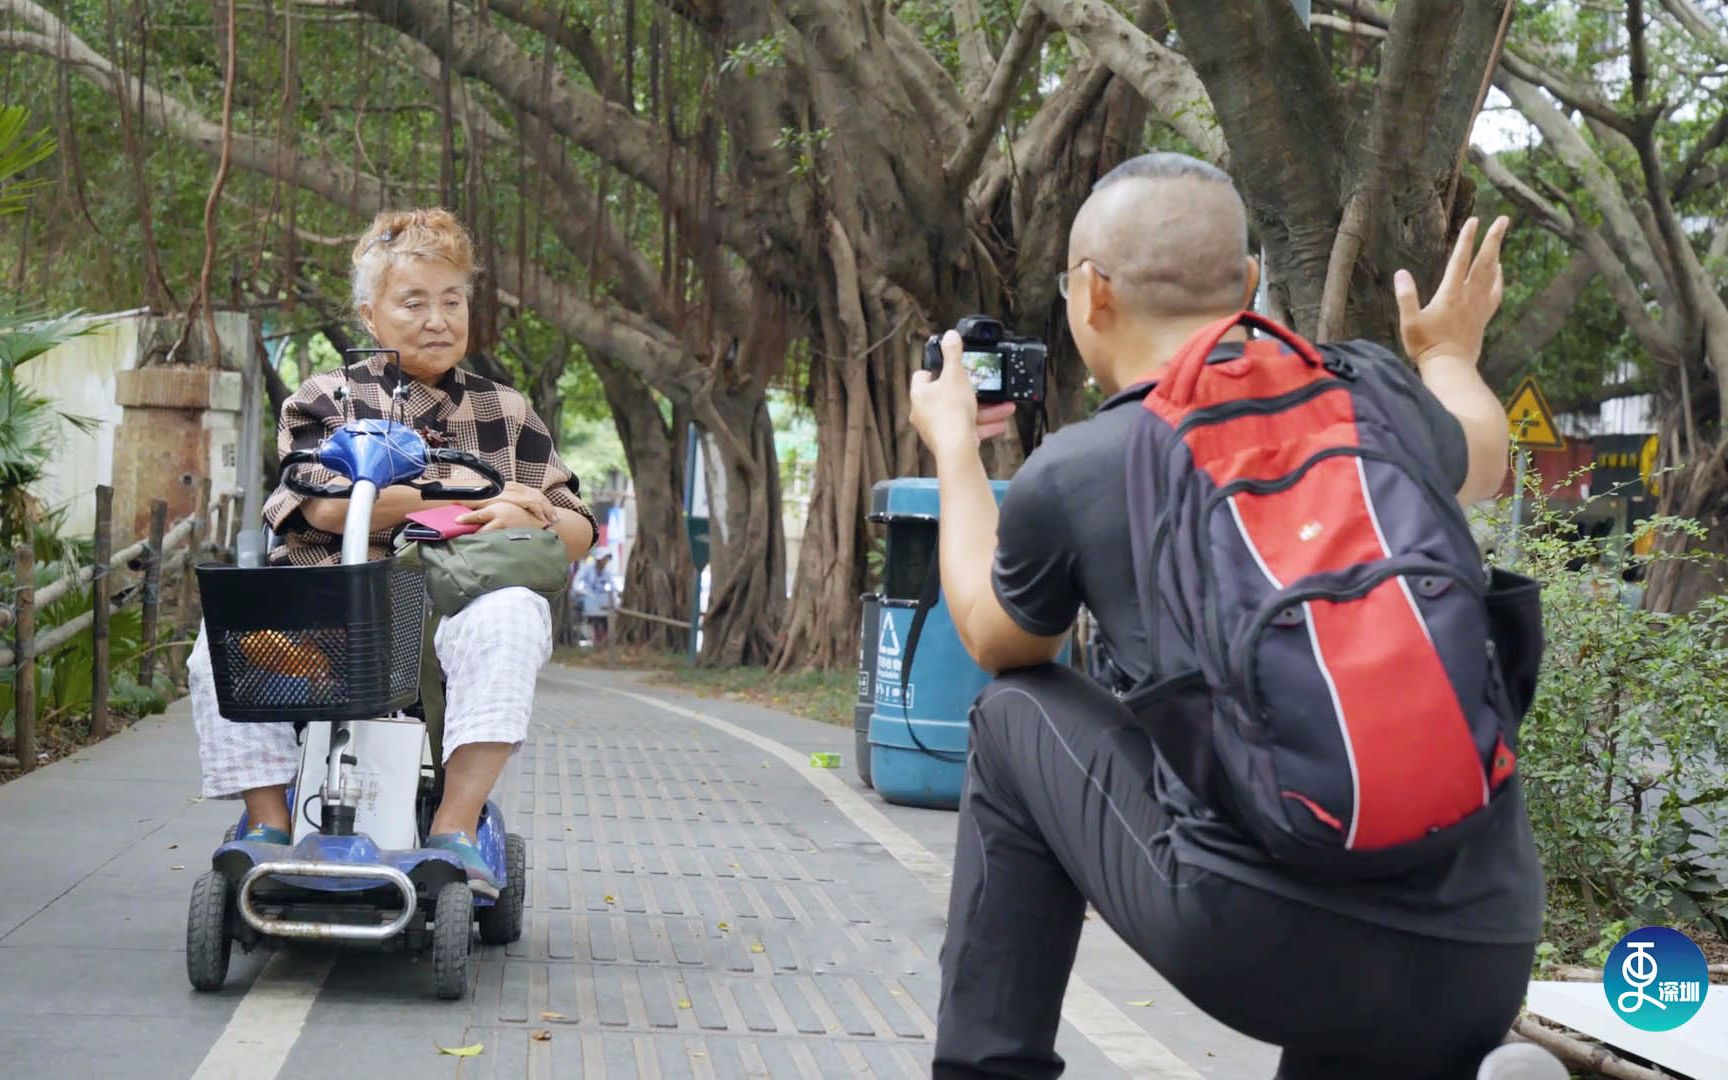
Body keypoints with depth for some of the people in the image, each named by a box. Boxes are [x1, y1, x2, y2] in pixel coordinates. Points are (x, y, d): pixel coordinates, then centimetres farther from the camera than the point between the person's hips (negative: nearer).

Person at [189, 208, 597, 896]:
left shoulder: (506, 413, 20)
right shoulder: (326, 399, 13)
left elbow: (577, 532, 14)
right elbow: (327, 504, -8)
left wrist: (521, 521, -11)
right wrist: (471, 500, -11)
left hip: (453, 610, 1)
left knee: (512, 616, -35)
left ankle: (455, 828, -34)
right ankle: (268, 822, -20)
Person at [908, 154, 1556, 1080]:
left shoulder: (1066, 477, -2)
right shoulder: (1371, 389, 6)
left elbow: (995, 639, 21)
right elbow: (1479, 463, 31)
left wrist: (954, 446, 34)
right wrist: (1450, 356, 52)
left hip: (1253, 942, -3)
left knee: (1018, 719, 19)